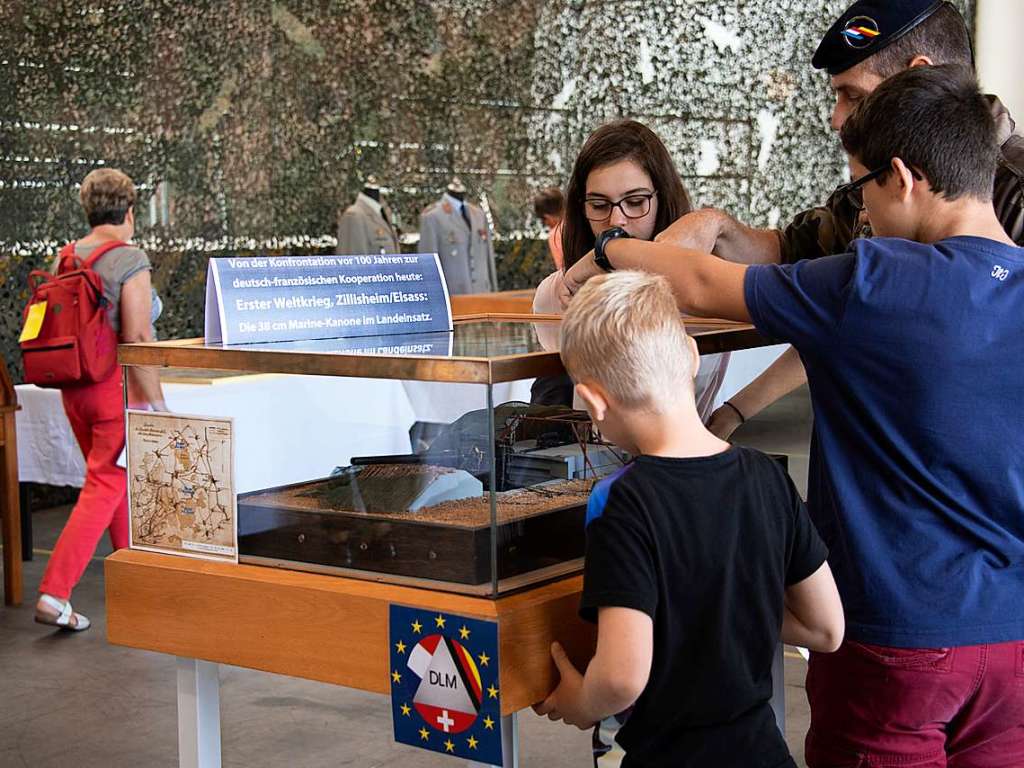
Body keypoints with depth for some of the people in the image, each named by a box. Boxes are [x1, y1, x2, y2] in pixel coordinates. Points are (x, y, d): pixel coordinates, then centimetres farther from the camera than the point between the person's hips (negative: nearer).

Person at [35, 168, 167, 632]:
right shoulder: (130, 260, -14)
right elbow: (138, 338, -19)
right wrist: (156, 402, -14)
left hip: (75, 386, 8)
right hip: (118, 385, -7)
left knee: (115, 480, 21)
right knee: (104, 489, -3)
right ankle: (54, 595, -8)